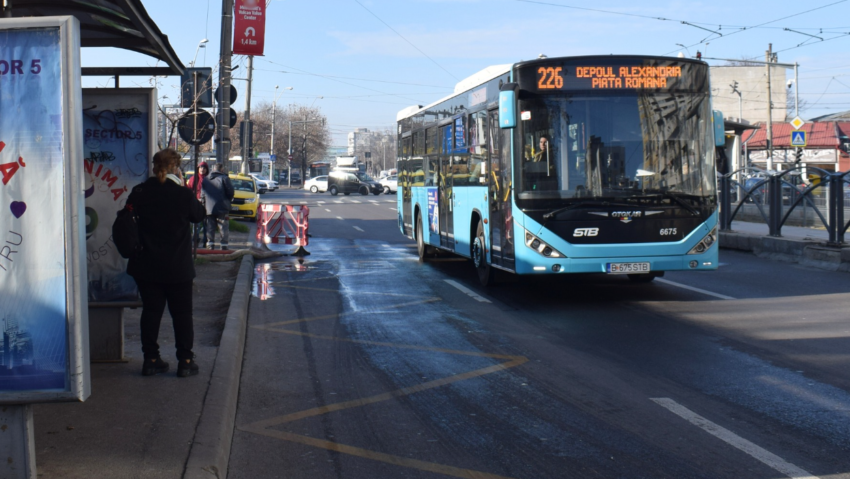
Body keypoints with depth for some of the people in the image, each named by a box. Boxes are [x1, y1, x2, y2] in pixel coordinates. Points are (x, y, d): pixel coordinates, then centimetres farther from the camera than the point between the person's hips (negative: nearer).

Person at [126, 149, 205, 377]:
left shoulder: (139, 193, -5)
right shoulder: (183, 195, -14)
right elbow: (199, 215, 4)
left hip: (146, 266, 3)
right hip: (177, 268, -3)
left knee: (151, 310, 12)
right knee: (182, 313, 8)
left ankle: (151, 359, 14)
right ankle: (185, 361, 10)